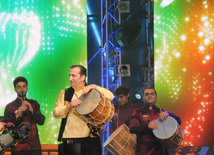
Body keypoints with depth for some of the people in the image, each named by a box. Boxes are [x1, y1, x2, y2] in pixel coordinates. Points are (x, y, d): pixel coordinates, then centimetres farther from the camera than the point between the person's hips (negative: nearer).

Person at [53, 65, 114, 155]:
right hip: (70, 139, 1)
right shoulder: (64, 93, 15)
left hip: (90, 137, -1)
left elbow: (110, 97, -5)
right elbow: (56, 113, 6)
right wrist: (69, 106, -11)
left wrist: (94, 87, -13)